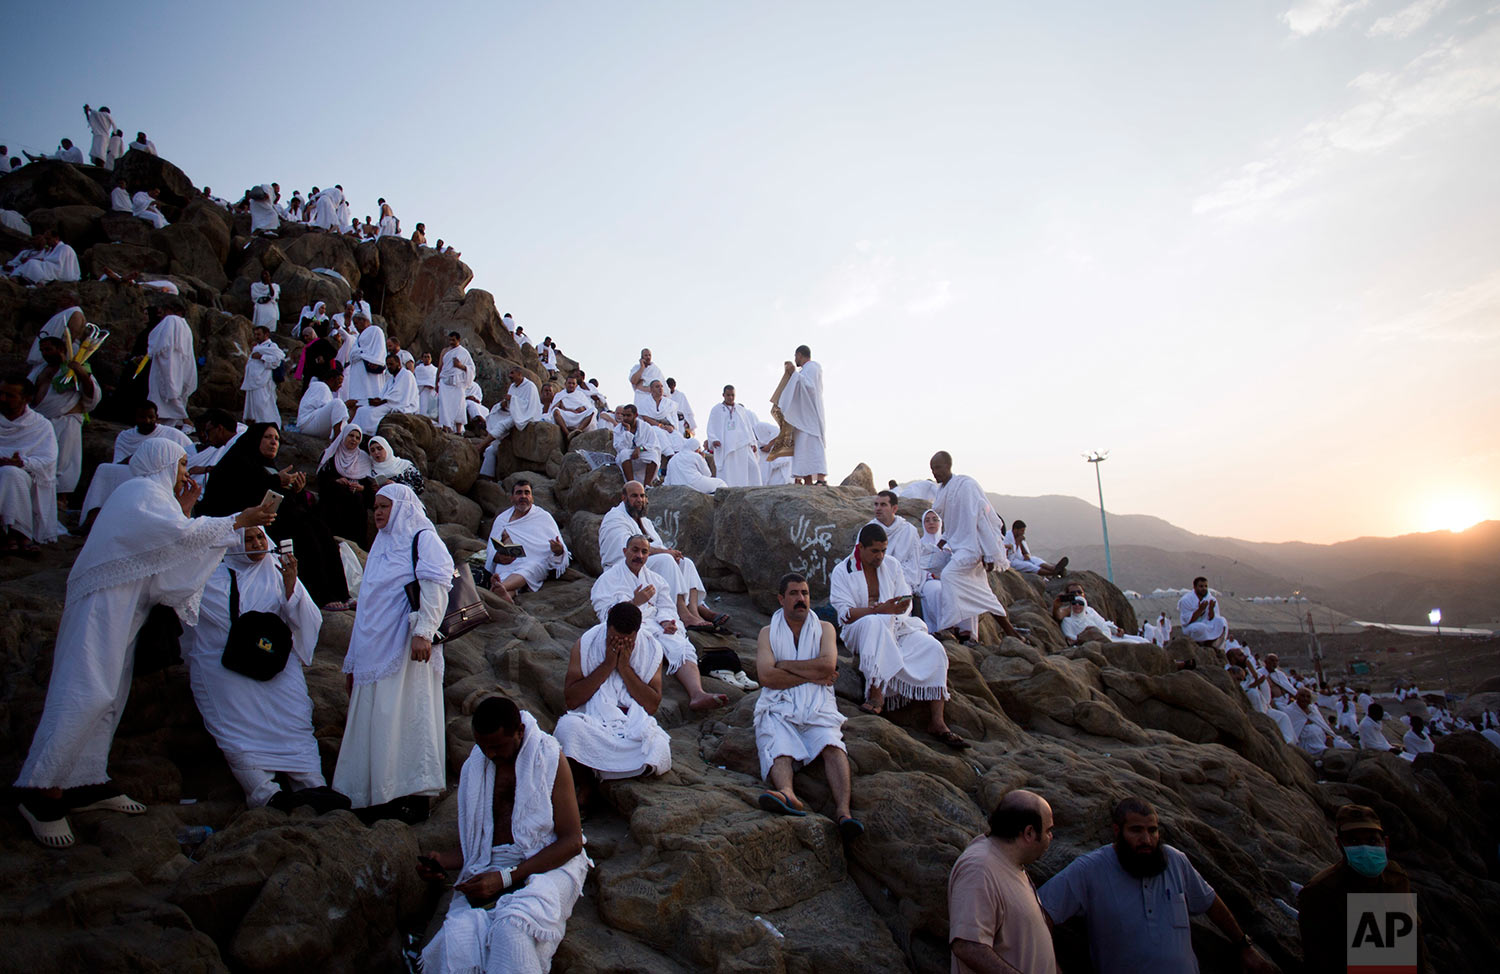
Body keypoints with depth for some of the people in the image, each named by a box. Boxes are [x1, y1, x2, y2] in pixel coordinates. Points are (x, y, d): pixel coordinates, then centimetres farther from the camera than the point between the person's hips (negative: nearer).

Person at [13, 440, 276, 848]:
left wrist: (184, 509, 12)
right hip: (104, 602, -10)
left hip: (123, 607, 10)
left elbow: (171, 545, 17)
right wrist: (238, 521, -15)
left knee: (109, 697, 10)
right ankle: (43, 792, -9)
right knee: (87, 694, -13)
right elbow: (182, 534, -20)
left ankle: (87, 784, 15)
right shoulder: (144, 491, -7)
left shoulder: (154, 494, 23)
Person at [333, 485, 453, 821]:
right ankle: (381, 796, 13)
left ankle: (414, 795, -6)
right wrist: (353, 660, 23)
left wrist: (423, 632, -27)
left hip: (406, 648, -8)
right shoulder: (382, 544, 24)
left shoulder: (423, 539, 0)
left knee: (407, 715, -10)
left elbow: (436, 588, -14)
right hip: (375, 650, 8)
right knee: (375, 721, 6)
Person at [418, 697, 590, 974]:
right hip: (489, 870, 4)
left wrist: (506, 877, -16)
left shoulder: (549, 759, -1)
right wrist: (441, 861, -4)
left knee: (511, 927, -36)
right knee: (458, 935, -30)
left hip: (548, 865, -3)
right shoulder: (474, 767, 15)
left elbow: (572, 841, -7)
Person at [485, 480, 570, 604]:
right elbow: (490, 548, 19)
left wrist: (558, 551, -14)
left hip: (536, 562, -2)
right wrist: (498, 557, -6)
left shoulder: (543, 517, 18)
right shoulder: (501, 518, 23)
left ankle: (499, 587, -69)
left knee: (525, 570, -39)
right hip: (507, 565, 2)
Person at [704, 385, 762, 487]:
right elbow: (710, 428, 7)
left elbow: (748, 426, 18)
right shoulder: (716, 410, 9)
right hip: (724, 447, -2)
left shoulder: (741, 410, 17)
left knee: (752, 466, -13)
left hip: (741, 444, 2)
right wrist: (713, 440, -11)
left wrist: (752, 443, 7)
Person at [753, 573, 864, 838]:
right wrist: (813, 676, -2)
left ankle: (843, 810, -48)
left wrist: (784, 664, 2)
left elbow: (828, 665, -3)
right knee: (779, 749, -32)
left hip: (817, 707, 0)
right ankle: (788, 794, -59)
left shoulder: (824, 628, 18)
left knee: (832, 745, -30)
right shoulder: (768, 633, 17)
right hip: (779, 706, 0)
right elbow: (766, 676, -1)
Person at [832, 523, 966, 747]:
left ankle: (936, 721, -21)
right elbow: (845, 614, -14)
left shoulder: (892, 565, 11)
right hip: (859, 631, -5)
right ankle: (876, 694, -43)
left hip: (896, 627, 5)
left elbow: (906, 601, 8)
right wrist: (881, 610, -27)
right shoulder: (842, 571, -4)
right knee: (875, 623, -40)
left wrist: (897, 607, -16)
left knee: (934, 649, -20)